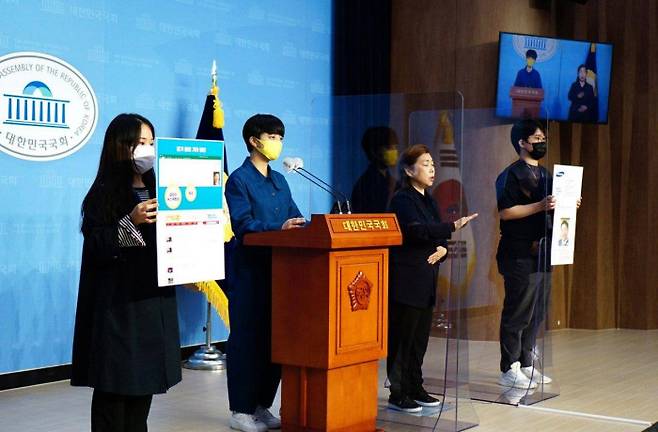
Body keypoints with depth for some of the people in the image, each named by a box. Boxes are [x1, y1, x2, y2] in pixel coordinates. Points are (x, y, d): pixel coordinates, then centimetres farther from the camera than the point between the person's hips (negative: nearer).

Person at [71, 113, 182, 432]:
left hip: (153, 297, 6)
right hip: (117, 301, -6)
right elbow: (95, 247, -14)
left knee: (145, 378, 9)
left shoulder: (154, 191, 12)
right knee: (115, 382, -3)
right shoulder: (104, 193, -7)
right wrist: (131, 223, -24)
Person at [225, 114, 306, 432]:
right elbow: (242, 224, -19)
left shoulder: (280, 181, 15)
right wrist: (278, 228, -33)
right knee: (247, 337, -2)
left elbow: (296, 220, 12)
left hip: (278, 268, 7)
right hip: (249, 269, -7)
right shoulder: (239, 179, -7)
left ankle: (262, 405, 20)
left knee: (275, 337, 9)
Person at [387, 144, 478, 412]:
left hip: (426, 279, 8)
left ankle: (415, 389, 20)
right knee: (402, 337, -4)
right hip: (406, 279, -8)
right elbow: (418, 231, -23)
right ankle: (397, 394, 2)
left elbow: (436, 235, 20)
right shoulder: (402, 200, -9)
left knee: (420, 337, 11)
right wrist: (452, 226, -30)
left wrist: (442, 249, -2)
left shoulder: (428, 200, 17)